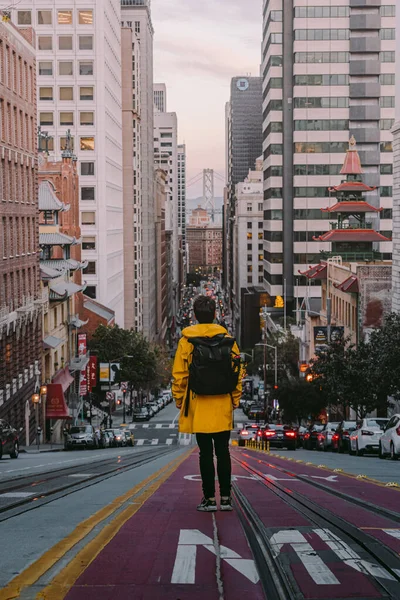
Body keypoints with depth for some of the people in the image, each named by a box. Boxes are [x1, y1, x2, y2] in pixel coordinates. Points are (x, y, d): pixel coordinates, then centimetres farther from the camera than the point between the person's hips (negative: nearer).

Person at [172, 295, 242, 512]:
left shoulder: (186, 341, -5)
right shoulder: (228, 339, 2)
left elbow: (179, 374, -4)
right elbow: (237, 373, 3)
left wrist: (179, 399, 7)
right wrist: (235, 399, 12)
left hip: (198, 406, -2)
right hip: (223, 406, 2)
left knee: (206, 452, 3)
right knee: (223, 451, 9)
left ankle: (209, 498, 6)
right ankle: (225, 498, 11)